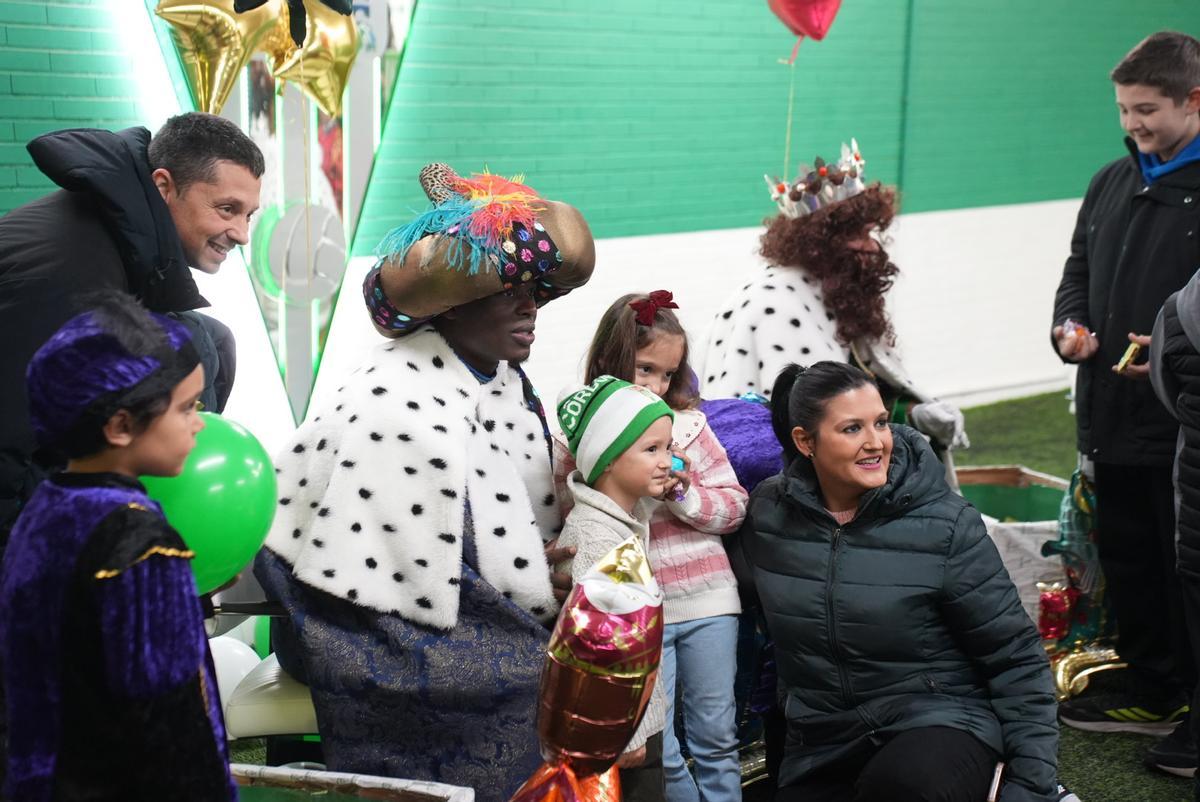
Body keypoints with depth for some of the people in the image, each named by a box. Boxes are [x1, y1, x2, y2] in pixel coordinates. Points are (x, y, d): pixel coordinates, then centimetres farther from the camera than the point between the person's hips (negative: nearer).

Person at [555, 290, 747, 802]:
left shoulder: (689, 423, 2)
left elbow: (735, 506, 4)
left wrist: (682, 495, -13)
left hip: (708, 604, 1)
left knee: (717, 741, 10)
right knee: (658, 751, 4)